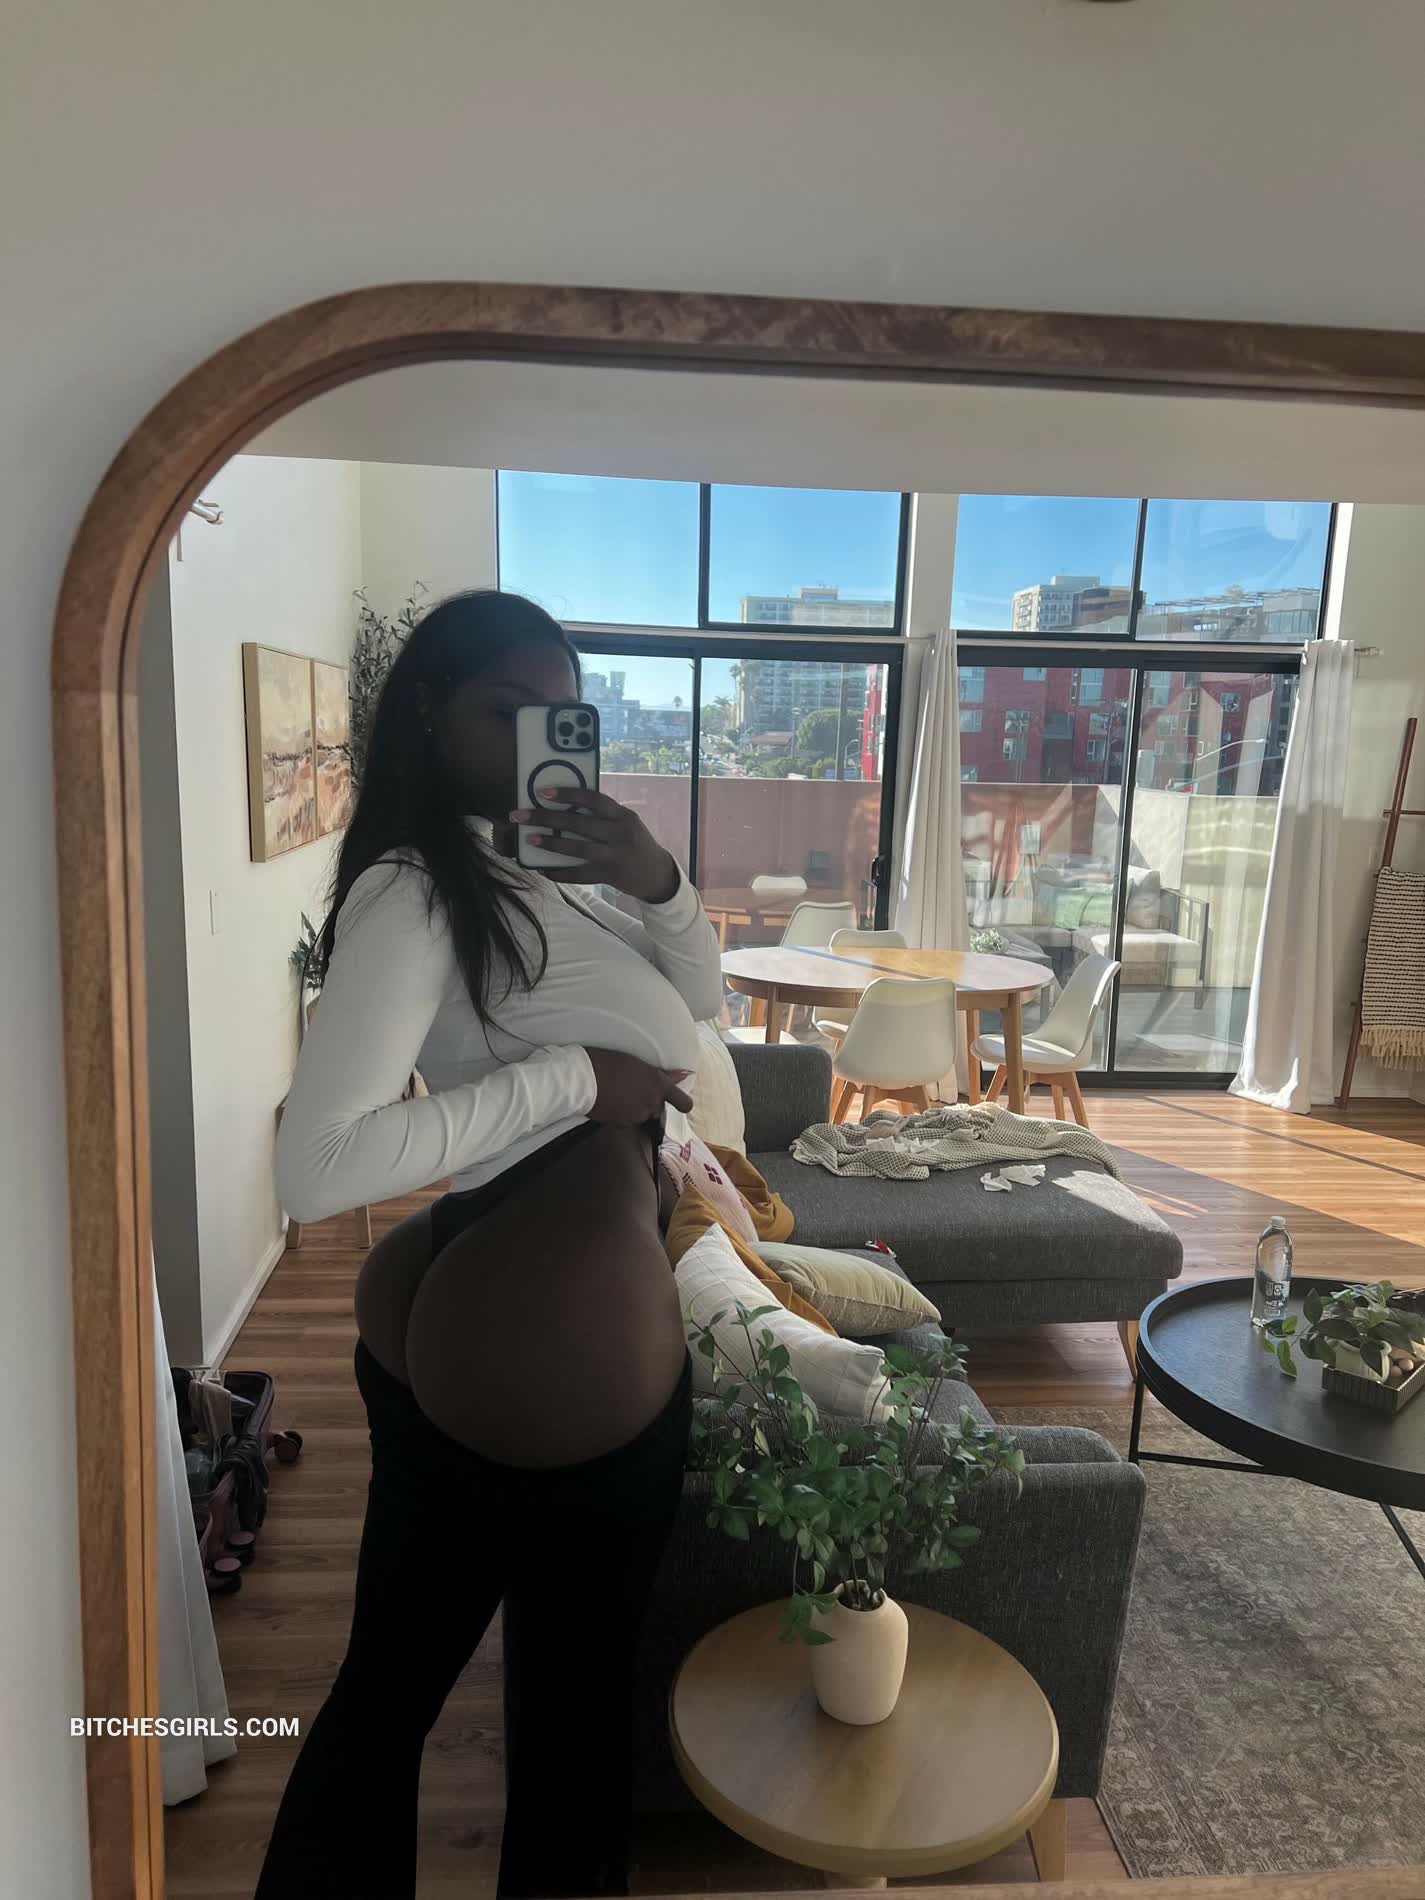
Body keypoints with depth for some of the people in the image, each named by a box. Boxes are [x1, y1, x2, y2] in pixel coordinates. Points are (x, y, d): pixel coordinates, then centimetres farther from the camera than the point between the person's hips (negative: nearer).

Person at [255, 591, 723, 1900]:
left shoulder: (544, 871, 8)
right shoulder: (412, 894, -19)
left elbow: (699, 1002, 13)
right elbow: (318, 1167, -31)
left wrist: (657, 882, -6)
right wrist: (573, 1075, -25)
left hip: (585, 1325, 8)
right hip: (538, 1337, -8)